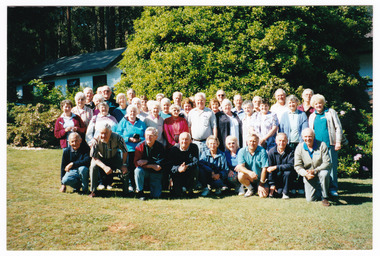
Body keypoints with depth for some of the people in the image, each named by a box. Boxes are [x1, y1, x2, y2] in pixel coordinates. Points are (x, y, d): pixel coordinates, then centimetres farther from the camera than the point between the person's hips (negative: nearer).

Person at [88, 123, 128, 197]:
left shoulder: (117, 138, -29)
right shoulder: (96, 140, -28)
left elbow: (125, 151, -13)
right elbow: (94, 158, -24)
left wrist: (123, 164, -25)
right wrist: (104, 167, -39)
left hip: (114, 157, 0)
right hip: (101, 159, 0)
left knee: (126, 168, -24)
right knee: (93, 166, -29)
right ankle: (93, 191, -15)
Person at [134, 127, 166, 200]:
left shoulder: (160, 147, -8)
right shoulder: (140, 146, -8)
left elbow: (159, 167, -14)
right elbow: (137, 163, -14)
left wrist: (146, 162, -20)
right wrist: (151, 166, -20)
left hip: (156, 174, 0)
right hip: (144, 172, 0)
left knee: (156, 196, -10)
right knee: (138, 170, -35)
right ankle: (140, 192, -15)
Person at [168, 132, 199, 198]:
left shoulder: (194, 147, -11)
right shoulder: (173, 149, -12)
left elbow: (196, 162, -22)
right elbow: (170, 165, -21)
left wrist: (187, 167, -41)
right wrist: (178, 169, -42)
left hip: (189, 171, 2)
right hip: (177, 172, -1)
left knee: (195, 169, -31)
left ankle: (190, 189, -9)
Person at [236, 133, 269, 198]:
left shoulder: (262, 151, -12)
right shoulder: (242, 151, -7)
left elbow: (264, 169, -13)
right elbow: (240, 167, -18)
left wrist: (261, 185, -15)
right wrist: (250, 172, -38)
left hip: (260, 178, -1)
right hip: (248, 177, 1)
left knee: (263, 195, -22)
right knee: (241, 175, -31)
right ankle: (250, 189, 0)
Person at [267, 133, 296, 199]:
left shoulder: (291, 151, -12)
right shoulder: (271, 152, -7)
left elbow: (291, 165, -25)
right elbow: (269, 169, -8)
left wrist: (276, 167, -28)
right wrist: (272, 184, -13)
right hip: (276, 177, 1)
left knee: (288, 172, -35)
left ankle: (286, 192, -12)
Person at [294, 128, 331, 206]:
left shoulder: (322, 145, -11)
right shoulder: (299, 148, -5)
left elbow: (327, 163, -15)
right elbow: (297, 166, -5)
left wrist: (315, 171, -27)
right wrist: (305, 173, -25)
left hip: (320, 171, -1)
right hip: (309, 176, 1)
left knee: (324, 174, -39)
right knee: (310, 199, -10)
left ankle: (324, 197, -17)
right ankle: (319, 190, 27)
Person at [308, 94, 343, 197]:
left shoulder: (331, 112, 9)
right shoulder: (312, 116, 18)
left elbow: (338, 127, 5)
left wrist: (338, 142, -4)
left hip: (330, 144, -3)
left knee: (332, 166, -4)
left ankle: (333, 188, 0)